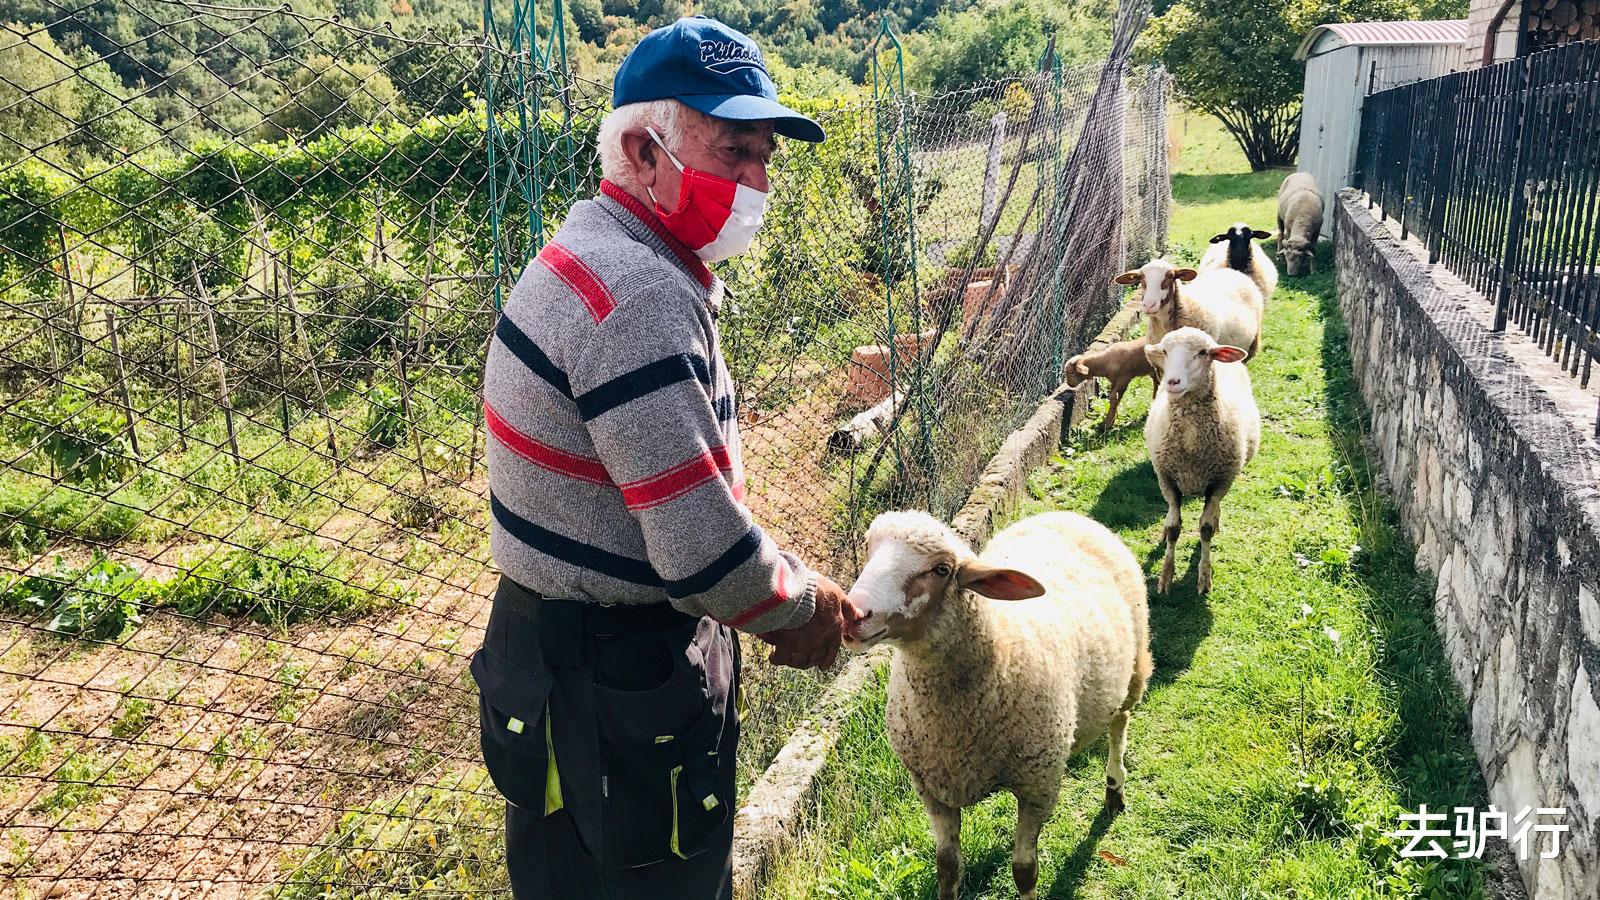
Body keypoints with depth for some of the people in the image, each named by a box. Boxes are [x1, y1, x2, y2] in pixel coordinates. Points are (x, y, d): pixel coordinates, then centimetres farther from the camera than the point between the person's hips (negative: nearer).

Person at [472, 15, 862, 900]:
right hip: (615, 684, -10)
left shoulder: (600, 257, 8)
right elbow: (704, 553, -28)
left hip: (574, 650, 10)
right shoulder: (639, 296, -26)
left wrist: (781, 584, 7)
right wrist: (803, 602, -8)